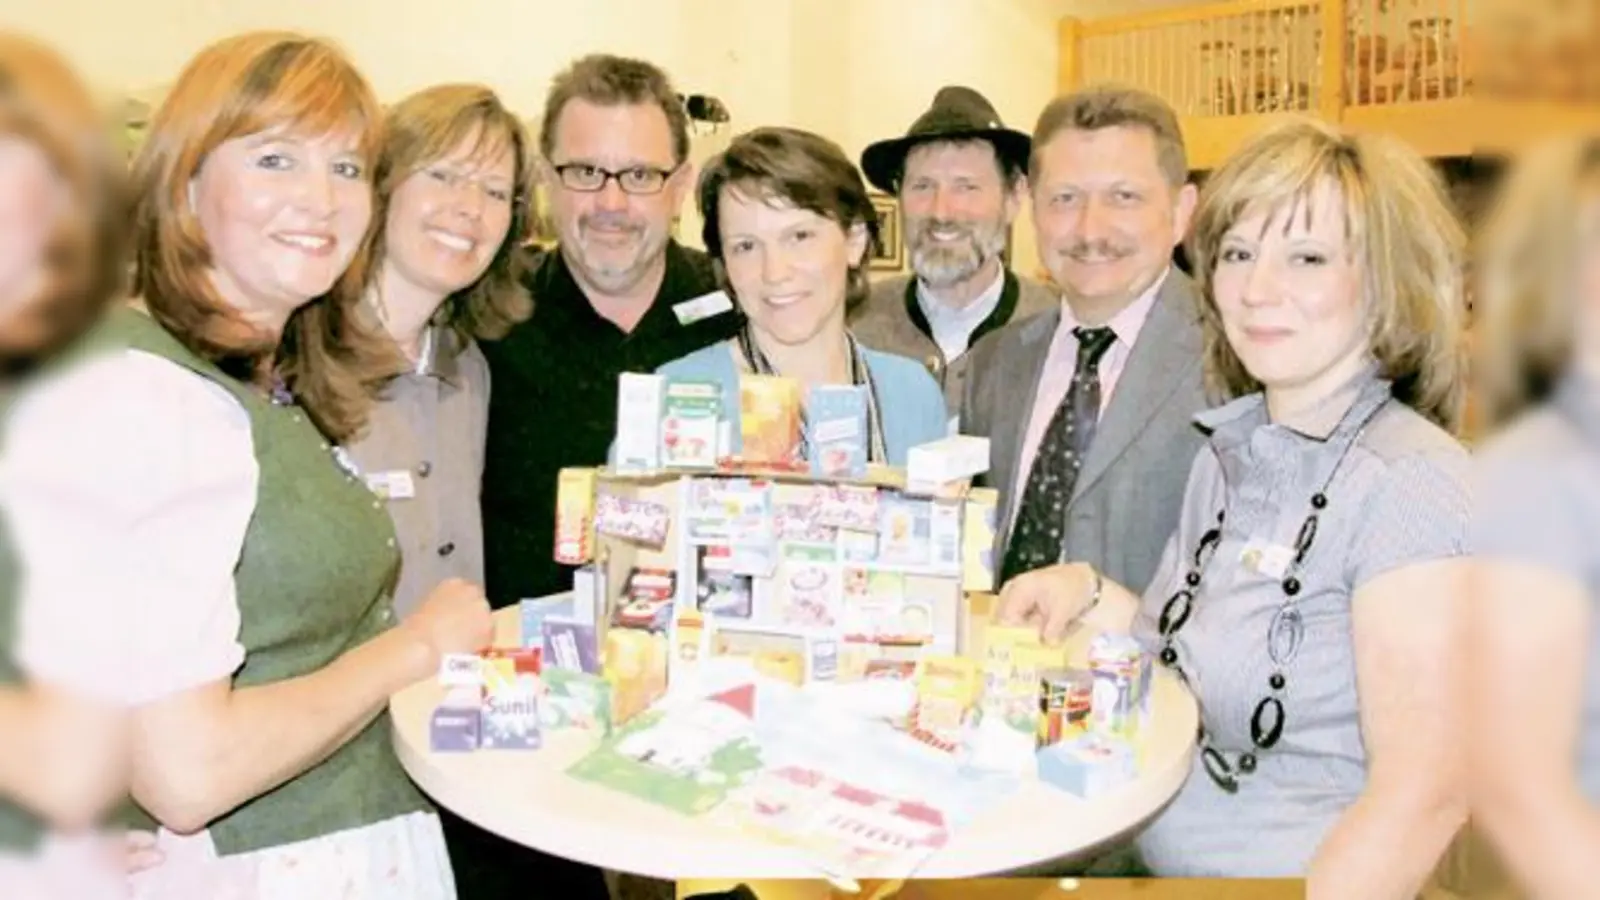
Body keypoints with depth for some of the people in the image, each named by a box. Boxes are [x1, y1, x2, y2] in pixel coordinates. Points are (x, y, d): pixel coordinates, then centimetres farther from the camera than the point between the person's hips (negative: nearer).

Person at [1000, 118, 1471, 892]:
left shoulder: (1409, 482, -16)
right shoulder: (1227, 445, 6)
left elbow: (1422, 795, -19)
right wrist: (1091, 593, -1)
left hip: (1291, 874, -6)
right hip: (1152, 856, 6)